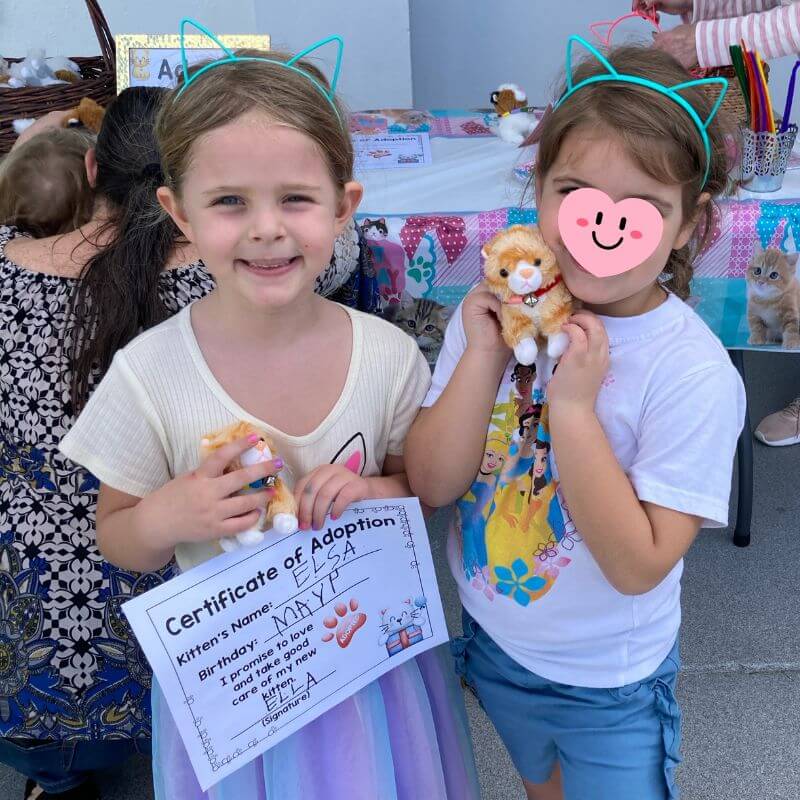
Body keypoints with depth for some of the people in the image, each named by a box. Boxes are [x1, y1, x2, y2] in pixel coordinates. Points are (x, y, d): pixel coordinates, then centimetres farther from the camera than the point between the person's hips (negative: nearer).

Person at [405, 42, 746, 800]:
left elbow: (637, 566, -27)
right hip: (491, 640, 5)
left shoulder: (693, 373, -26)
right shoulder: (497, 312, -14)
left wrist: (572, 405, -34)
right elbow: (430, 484, -16)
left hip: (609, 684, -4)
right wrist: (483, 356, -28)